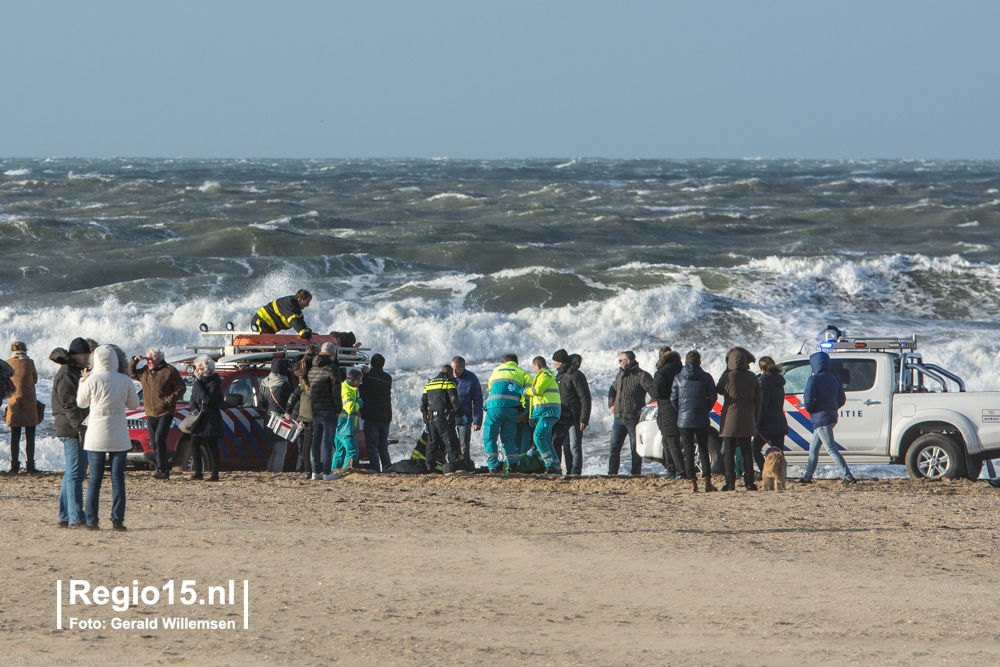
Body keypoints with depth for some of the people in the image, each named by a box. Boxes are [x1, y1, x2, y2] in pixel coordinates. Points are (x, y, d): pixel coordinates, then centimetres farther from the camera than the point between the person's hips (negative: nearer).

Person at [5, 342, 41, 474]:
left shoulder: (8, 364, -1)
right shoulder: (29, 363, -5)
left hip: (13, 403, 1)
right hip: (29, 403, -1)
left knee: (15, 437, 6)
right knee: (30, 437, 4)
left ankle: (14, 465, 2)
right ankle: (30, 465, 2)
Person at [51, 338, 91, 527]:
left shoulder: (74, 372, 20)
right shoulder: (67, 374, -13)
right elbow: (69, 404, -20)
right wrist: (80, 428, -23)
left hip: (71, 431, 11)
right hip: (71, 429, -11)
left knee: (72, 473, 13)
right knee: (76, 473, -12)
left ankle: (65, 518, 16)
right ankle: (76, 518, -15)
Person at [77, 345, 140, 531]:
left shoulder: (92, 380, -9)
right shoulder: (125, 381, -4)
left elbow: (82, 402, 6)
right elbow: (134, 404, 8)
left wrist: (82, 383, 22)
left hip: (96, 437, -1)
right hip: (118, 437, 1)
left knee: (95, 479, 5)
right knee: (118, 479, 5)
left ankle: (91, 520, 2)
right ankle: (117, 519, 0)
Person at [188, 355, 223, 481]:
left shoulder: (214, 382, -11)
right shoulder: (199, 381, 12)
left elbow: (207, 399, -23)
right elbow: (193, 399, 18)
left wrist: (198, 382, -19)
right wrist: (194, 409, -4)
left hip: (211, 419, -7)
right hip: (197, 418, 7)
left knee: (212, 447, -3)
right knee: (194, 445, 2)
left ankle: (214, 474, 2)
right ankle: (198, 472, 10)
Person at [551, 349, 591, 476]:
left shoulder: (575, 376, -13)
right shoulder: (560, 375, 15)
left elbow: (585, 399, -16)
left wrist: (584, 419, -20)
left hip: (574, 418, -9)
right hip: (563, 418, 9)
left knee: (575, 446, -9)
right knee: (565, 447, 8)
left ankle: (576, 472, -8)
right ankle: (569, 472, 13)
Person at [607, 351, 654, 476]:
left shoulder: (641, 376, -9)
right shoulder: (620, 375, 15)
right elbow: (612, 390, 31)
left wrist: (645, 408, -13)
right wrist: (611, 404, 17)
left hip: (634, 418, -7)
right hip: (619, 417, 7)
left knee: (635, 447, 0)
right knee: (614, 446, 3)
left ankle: (636, 472, 6)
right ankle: (612, 472, 5)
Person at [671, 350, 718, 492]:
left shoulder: (678, 378, 0)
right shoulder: (706, 377, -2)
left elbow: (673, 399, 1)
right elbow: (713, 397, -2)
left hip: (684, 420, 0)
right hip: (702, 420, 0)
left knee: (688, 451, 3)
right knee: (704, 450, 10)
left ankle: (692, 483, -3)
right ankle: (707, 482, 4)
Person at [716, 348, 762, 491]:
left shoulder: (728, 376, -10)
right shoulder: (752, 377, 2)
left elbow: (719, 391, 8)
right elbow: (758, 400, 7)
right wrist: (755, 419, 14)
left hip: (730, 418, -4)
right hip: (747, 419, 4)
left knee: (729, 451, 1)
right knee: (746, 451, 10)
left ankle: (731, 483, -3)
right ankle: (749, 482, 8)